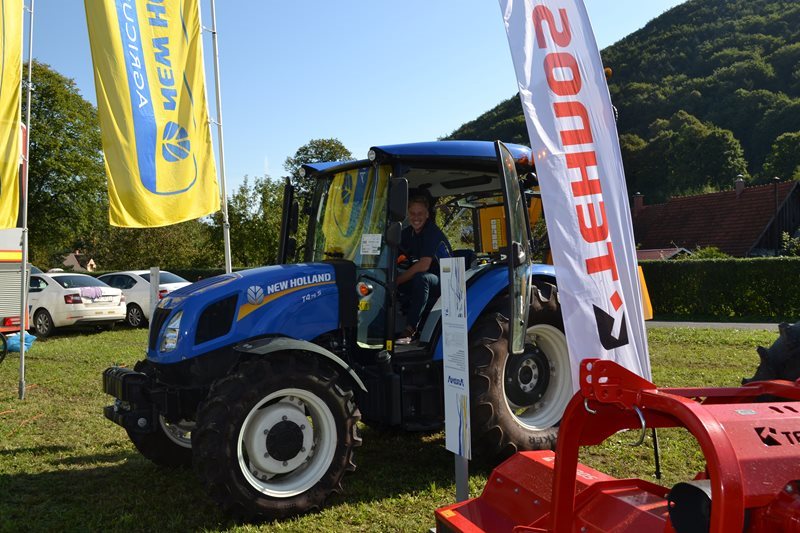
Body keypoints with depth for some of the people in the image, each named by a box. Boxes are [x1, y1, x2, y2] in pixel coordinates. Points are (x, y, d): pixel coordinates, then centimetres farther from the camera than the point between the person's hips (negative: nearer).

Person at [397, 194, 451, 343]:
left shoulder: (432, 232, -17)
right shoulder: (407, 233, 6)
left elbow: (424, 265, -27)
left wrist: (397, 280, -23)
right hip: (422, 283, 7)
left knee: (420, 278, -38)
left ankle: (410, 330, -38)